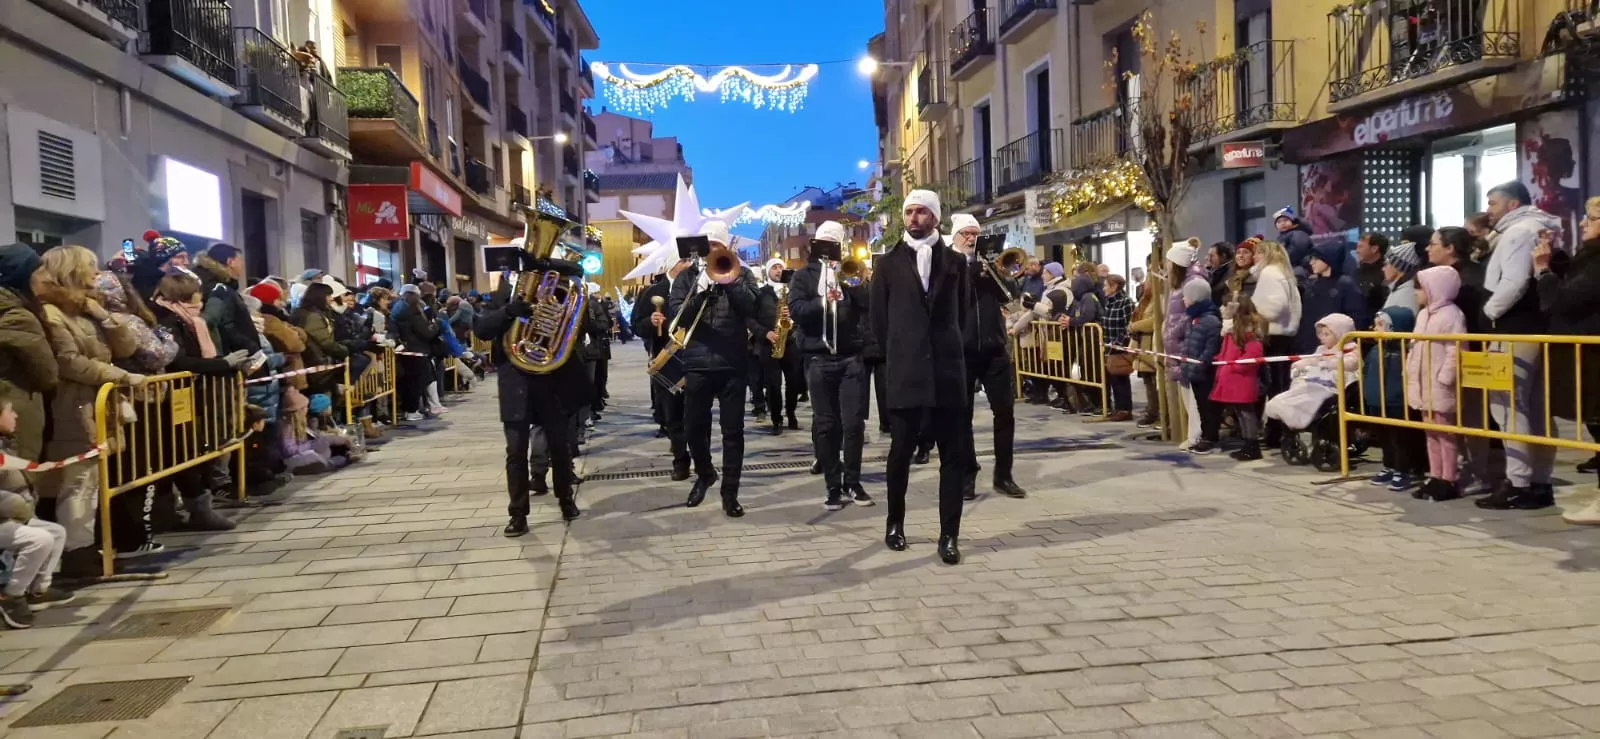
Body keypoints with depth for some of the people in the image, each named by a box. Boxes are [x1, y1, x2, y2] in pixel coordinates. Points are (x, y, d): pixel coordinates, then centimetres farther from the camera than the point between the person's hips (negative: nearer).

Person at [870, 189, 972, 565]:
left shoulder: (954, 261, 8)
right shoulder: (890, 262, 6)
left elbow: (964, 310, 13)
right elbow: (878, 316, 7)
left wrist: (946, 346, 11)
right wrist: (896, 353, 8)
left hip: (947, 367, 1)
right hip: (905, 369, -1)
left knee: (954, 453, 0)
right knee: (901, 450, 6)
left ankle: (949, 535, 5)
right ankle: (895, 522, 23)